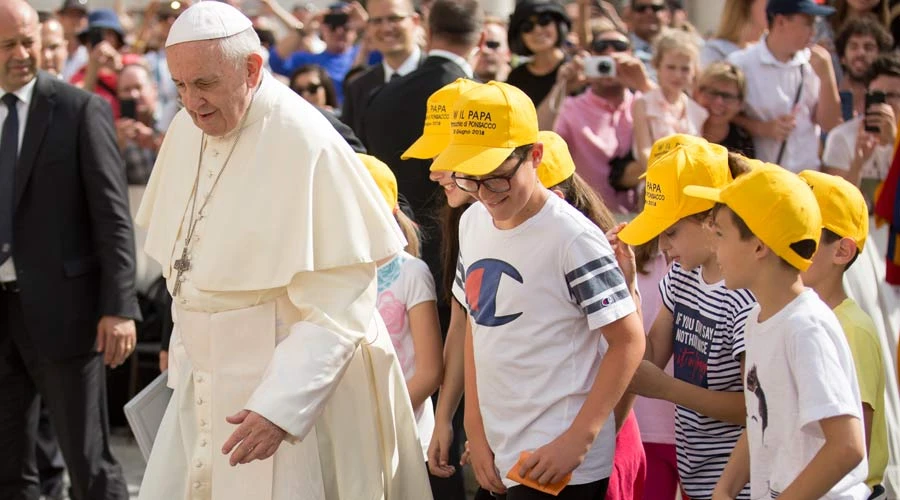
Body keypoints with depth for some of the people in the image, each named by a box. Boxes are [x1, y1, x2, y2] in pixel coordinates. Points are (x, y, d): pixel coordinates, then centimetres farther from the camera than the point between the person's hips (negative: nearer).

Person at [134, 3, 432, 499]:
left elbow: (340, 306, -20)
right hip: (204, 384, 7)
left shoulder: (307, 145, -18)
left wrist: (280, 406, -27)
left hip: (293, 382, -7)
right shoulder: (185, 131, 4)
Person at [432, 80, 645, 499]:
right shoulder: (472, 223, 6)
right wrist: (476, 432, 9)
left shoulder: (572, 239, -14)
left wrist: (578, 440, -15)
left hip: (560, 461, -6)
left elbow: (628, 341, -12)